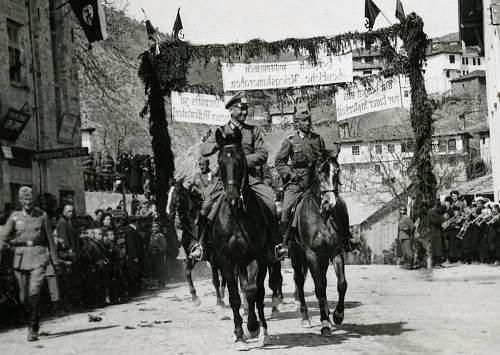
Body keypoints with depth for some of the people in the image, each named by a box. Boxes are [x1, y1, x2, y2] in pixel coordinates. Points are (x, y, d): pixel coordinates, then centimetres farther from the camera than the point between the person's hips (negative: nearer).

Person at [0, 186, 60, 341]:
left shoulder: (41, 215, 6)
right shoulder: (14, 217, 8)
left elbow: (50, 240, 10)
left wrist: (55, 262, 9)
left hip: (38, 257, -2)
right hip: (21, 258, 2)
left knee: (34, 292, -16)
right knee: (24, 297, 6)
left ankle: (33, 328, -8)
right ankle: (34, 318, 30)